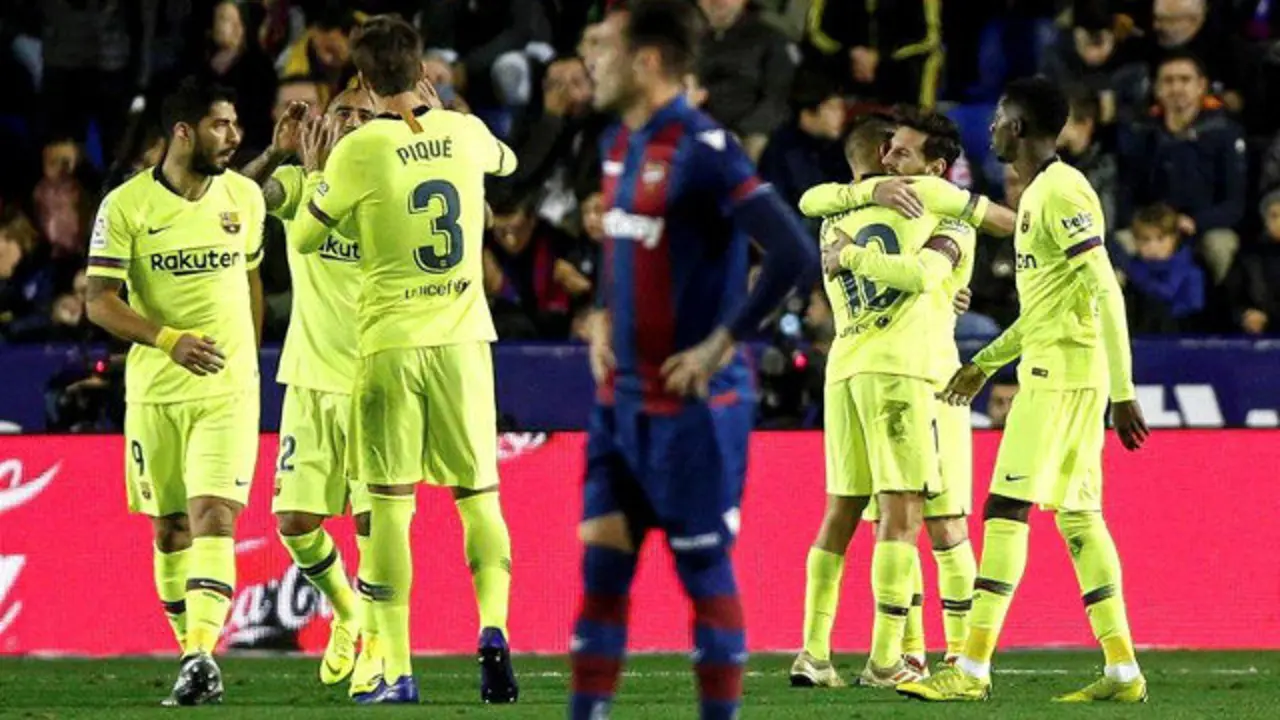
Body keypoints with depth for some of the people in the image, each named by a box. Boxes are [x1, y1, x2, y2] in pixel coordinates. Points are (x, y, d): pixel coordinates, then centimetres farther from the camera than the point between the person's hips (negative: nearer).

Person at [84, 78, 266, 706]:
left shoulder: (244, 197, 4)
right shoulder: (126, 206, -7)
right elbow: (99, 302, -10)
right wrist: (168, 340, -24)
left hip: (229, 390, 0)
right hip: (154, 394, 0)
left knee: (213, 519, -16)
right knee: (170, 530, 8)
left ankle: (201, 653, -27)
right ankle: (192, 653, 22)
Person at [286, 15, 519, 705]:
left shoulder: (358, 151, -8)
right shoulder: (464, 133, 3)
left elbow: (304, 239, 5)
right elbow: (506, 159, 29)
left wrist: (314, 175, 22)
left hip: (391, 344, -3)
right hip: (463, 338, 3)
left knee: (390, 505, 1)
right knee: (479, 497, 10)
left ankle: (397, 670, -2)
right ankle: (494, 629, -12)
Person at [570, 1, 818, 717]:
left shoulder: (703, 149, -17)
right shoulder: (620, 144, 10)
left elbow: (796, 255, -24)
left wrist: (721, 345, -19)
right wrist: (603, 322, 12)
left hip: (690, 405, -8)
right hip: (620, 396, 8)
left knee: (704, 567, 0)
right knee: (602, 562, 7)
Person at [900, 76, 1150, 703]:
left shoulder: (1062, 191, -13)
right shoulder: (1038, 194, 18)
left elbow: (1103, 292, -19)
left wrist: (1122, 390, -22)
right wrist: (985, 364, 31)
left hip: (1062, 371, -10)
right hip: (1062, 372, 10)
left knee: (1006, 506, -11)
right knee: (1077, 515, 8)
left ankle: (973, 669, -13)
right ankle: (1123, 670, 7)